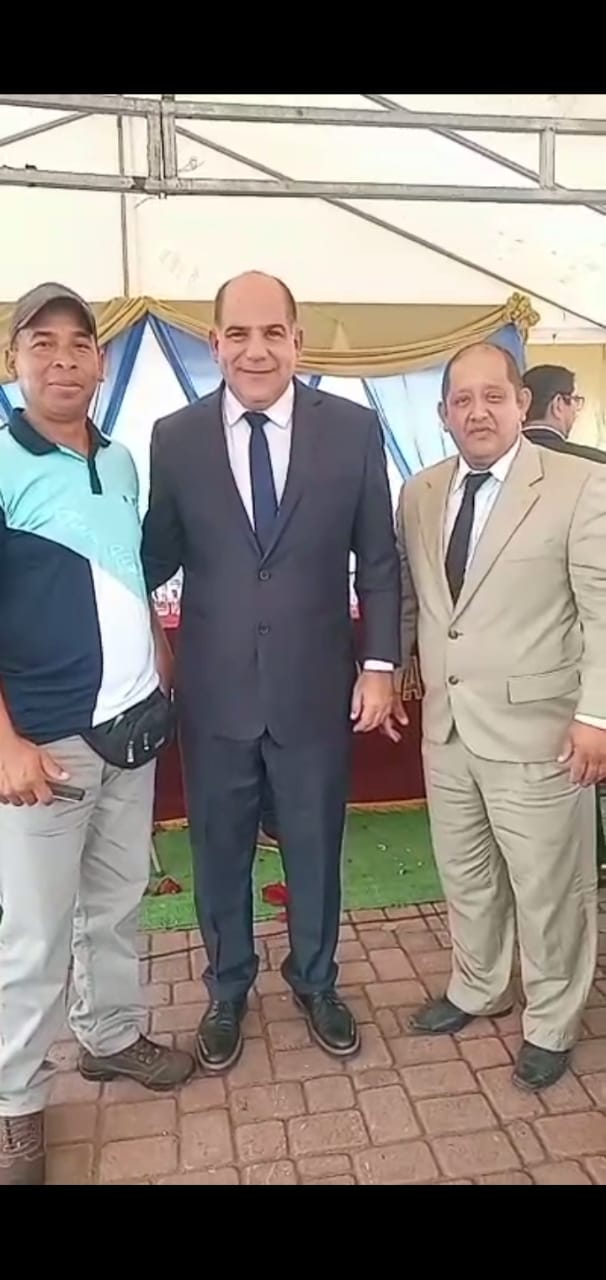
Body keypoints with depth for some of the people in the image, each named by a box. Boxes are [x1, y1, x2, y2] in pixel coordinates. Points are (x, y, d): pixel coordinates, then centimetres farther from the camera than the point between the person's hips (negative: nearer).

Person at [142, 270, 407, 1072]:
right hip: (214, 692, 1)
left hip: (316, 688, 0)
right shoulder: (175, 437, -2)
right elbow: (157, 557, 3)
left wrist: (380, 664, -3)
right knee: (219, 855, 16)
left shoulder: (353, 428, -4)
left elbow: (378, 558, 1)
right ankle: (228, 990, 43)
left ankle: (315, 981, 45)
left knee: (315, 850, 18)